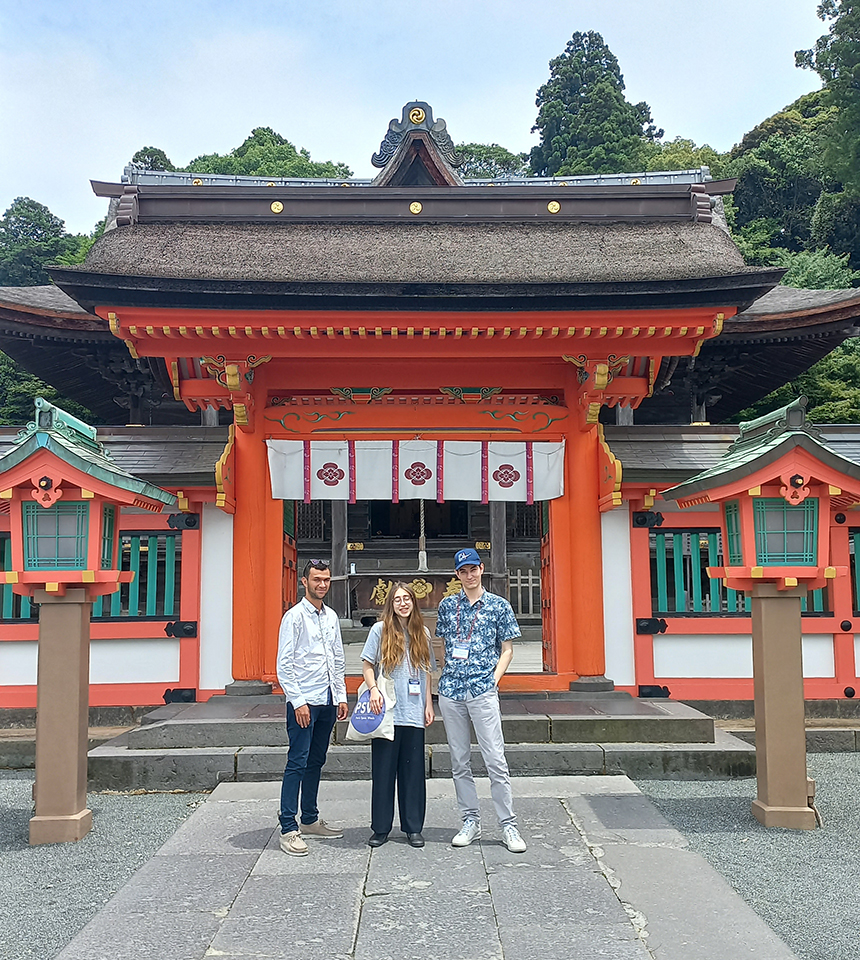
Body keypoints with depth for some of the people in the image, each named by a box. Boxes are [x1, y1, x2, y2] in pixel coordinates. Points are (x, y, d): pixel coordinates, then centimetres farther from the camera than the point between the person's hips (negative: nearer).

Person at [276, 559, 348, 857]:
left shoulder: (332, 617, 13)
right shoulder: (294, 617, -8)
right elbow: (284, 665, -12)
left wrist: (341, 696, 13)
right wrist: (298, 702, -16)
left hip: (327, 701, 7)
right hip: (303, 701, -7)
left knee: (315, 762, 14)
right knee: (297, 764, -7)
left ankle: (310, 820, 24)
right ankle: (288, 829, -3)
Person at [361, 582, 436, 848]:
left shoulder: (422, 633, 10)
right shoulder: (380, 630, 1)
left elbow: (426, 671, 15)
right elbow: (367, 664, 3)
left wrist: (428, 704, 9)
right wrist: (373, 689, -13)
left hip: (414, 714, 2)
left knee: (413, 771, 6)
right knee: (383, 771, 3)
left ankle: (413, 828, 17)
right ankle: (381, 828, 15)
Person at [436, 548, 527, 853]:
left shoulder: (499, 606, 2)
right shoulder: (447, 605, 10)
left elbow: (507, 649, 5)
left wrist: (494, 680, -6)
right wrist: (440, 679, 8)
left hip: (483, 691, -3)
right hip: (450, 690, 3)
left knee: (495, 760, -5)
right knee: (459, 761, 9)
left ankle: (508, 826, 4)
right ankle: (471, 821, 20)